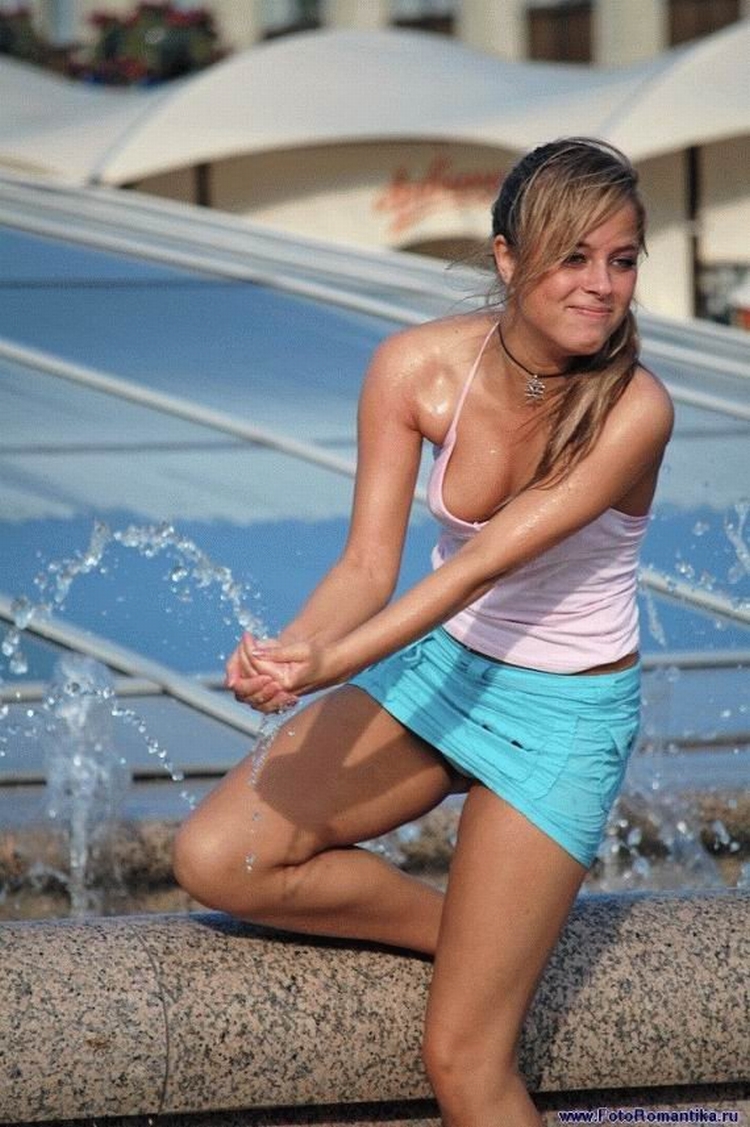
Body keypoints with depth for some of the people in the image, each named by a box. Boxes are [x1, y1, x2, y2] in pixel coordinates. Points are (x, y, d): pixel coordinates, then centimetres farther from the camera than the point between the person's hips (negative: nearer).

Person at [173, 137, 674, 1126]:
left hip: (564, 713, -5)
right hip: (440, 665, 5)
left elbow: (485, 564, -29)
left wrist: (330, 663, -38)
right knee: (215, 859, -9)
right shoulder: (418, 367, -14)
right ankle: (489, 930, 8)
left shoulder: (633, 411, -25)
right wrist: (292, 653, -36)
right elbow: (369, 563, -16)